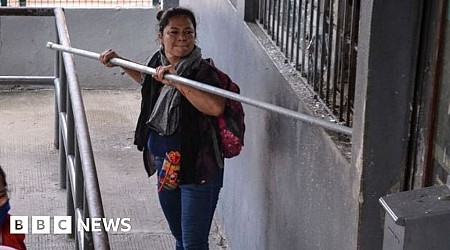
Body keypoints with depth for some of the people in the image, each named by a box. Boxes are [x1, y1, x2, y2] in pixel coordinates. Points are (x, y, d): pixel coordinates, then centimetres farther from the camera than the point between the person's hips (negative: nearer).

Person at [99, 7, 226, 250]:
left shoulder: (202, 71, -20)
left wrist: (177, 83, -40)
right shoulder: (158, 62, 3)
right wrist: (119, 63, 25)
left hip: (197, 169, -8)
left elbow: (215, 107, -40)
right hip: (165, 167, 8)